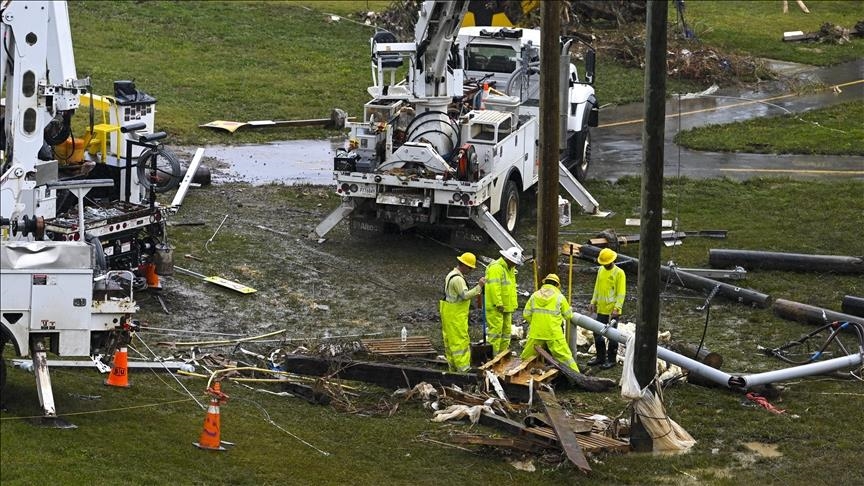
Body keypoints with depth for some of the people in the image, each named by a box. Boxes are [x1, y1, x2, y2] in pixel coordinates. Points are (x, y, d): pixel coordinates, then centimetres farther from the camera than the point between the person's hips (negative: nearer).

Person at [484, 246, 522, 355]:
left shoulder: (510, 269, 17)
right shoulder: (496, 268, -16)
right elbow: (494, 287, -23)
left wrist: (514, 304, 18)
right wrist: (498, 304, -25)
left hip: (507, 307, 10)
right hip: (495, 307, -10)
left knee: (507, 329, 13)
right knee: (496, 330, -11)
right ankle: (493, 354, -10)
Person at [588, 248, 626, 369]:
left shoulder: (619, 273, -13)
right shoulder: (601, 270, 8)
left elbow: (621, 293, -14)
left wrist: (617, 308, -22)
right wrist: (593, 302, 9)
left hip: (612, 311, -7)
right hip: (601, 309, 7)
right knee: (597, 333, 12)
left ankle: (611, 360, 12)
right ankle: (601, 357, 26)